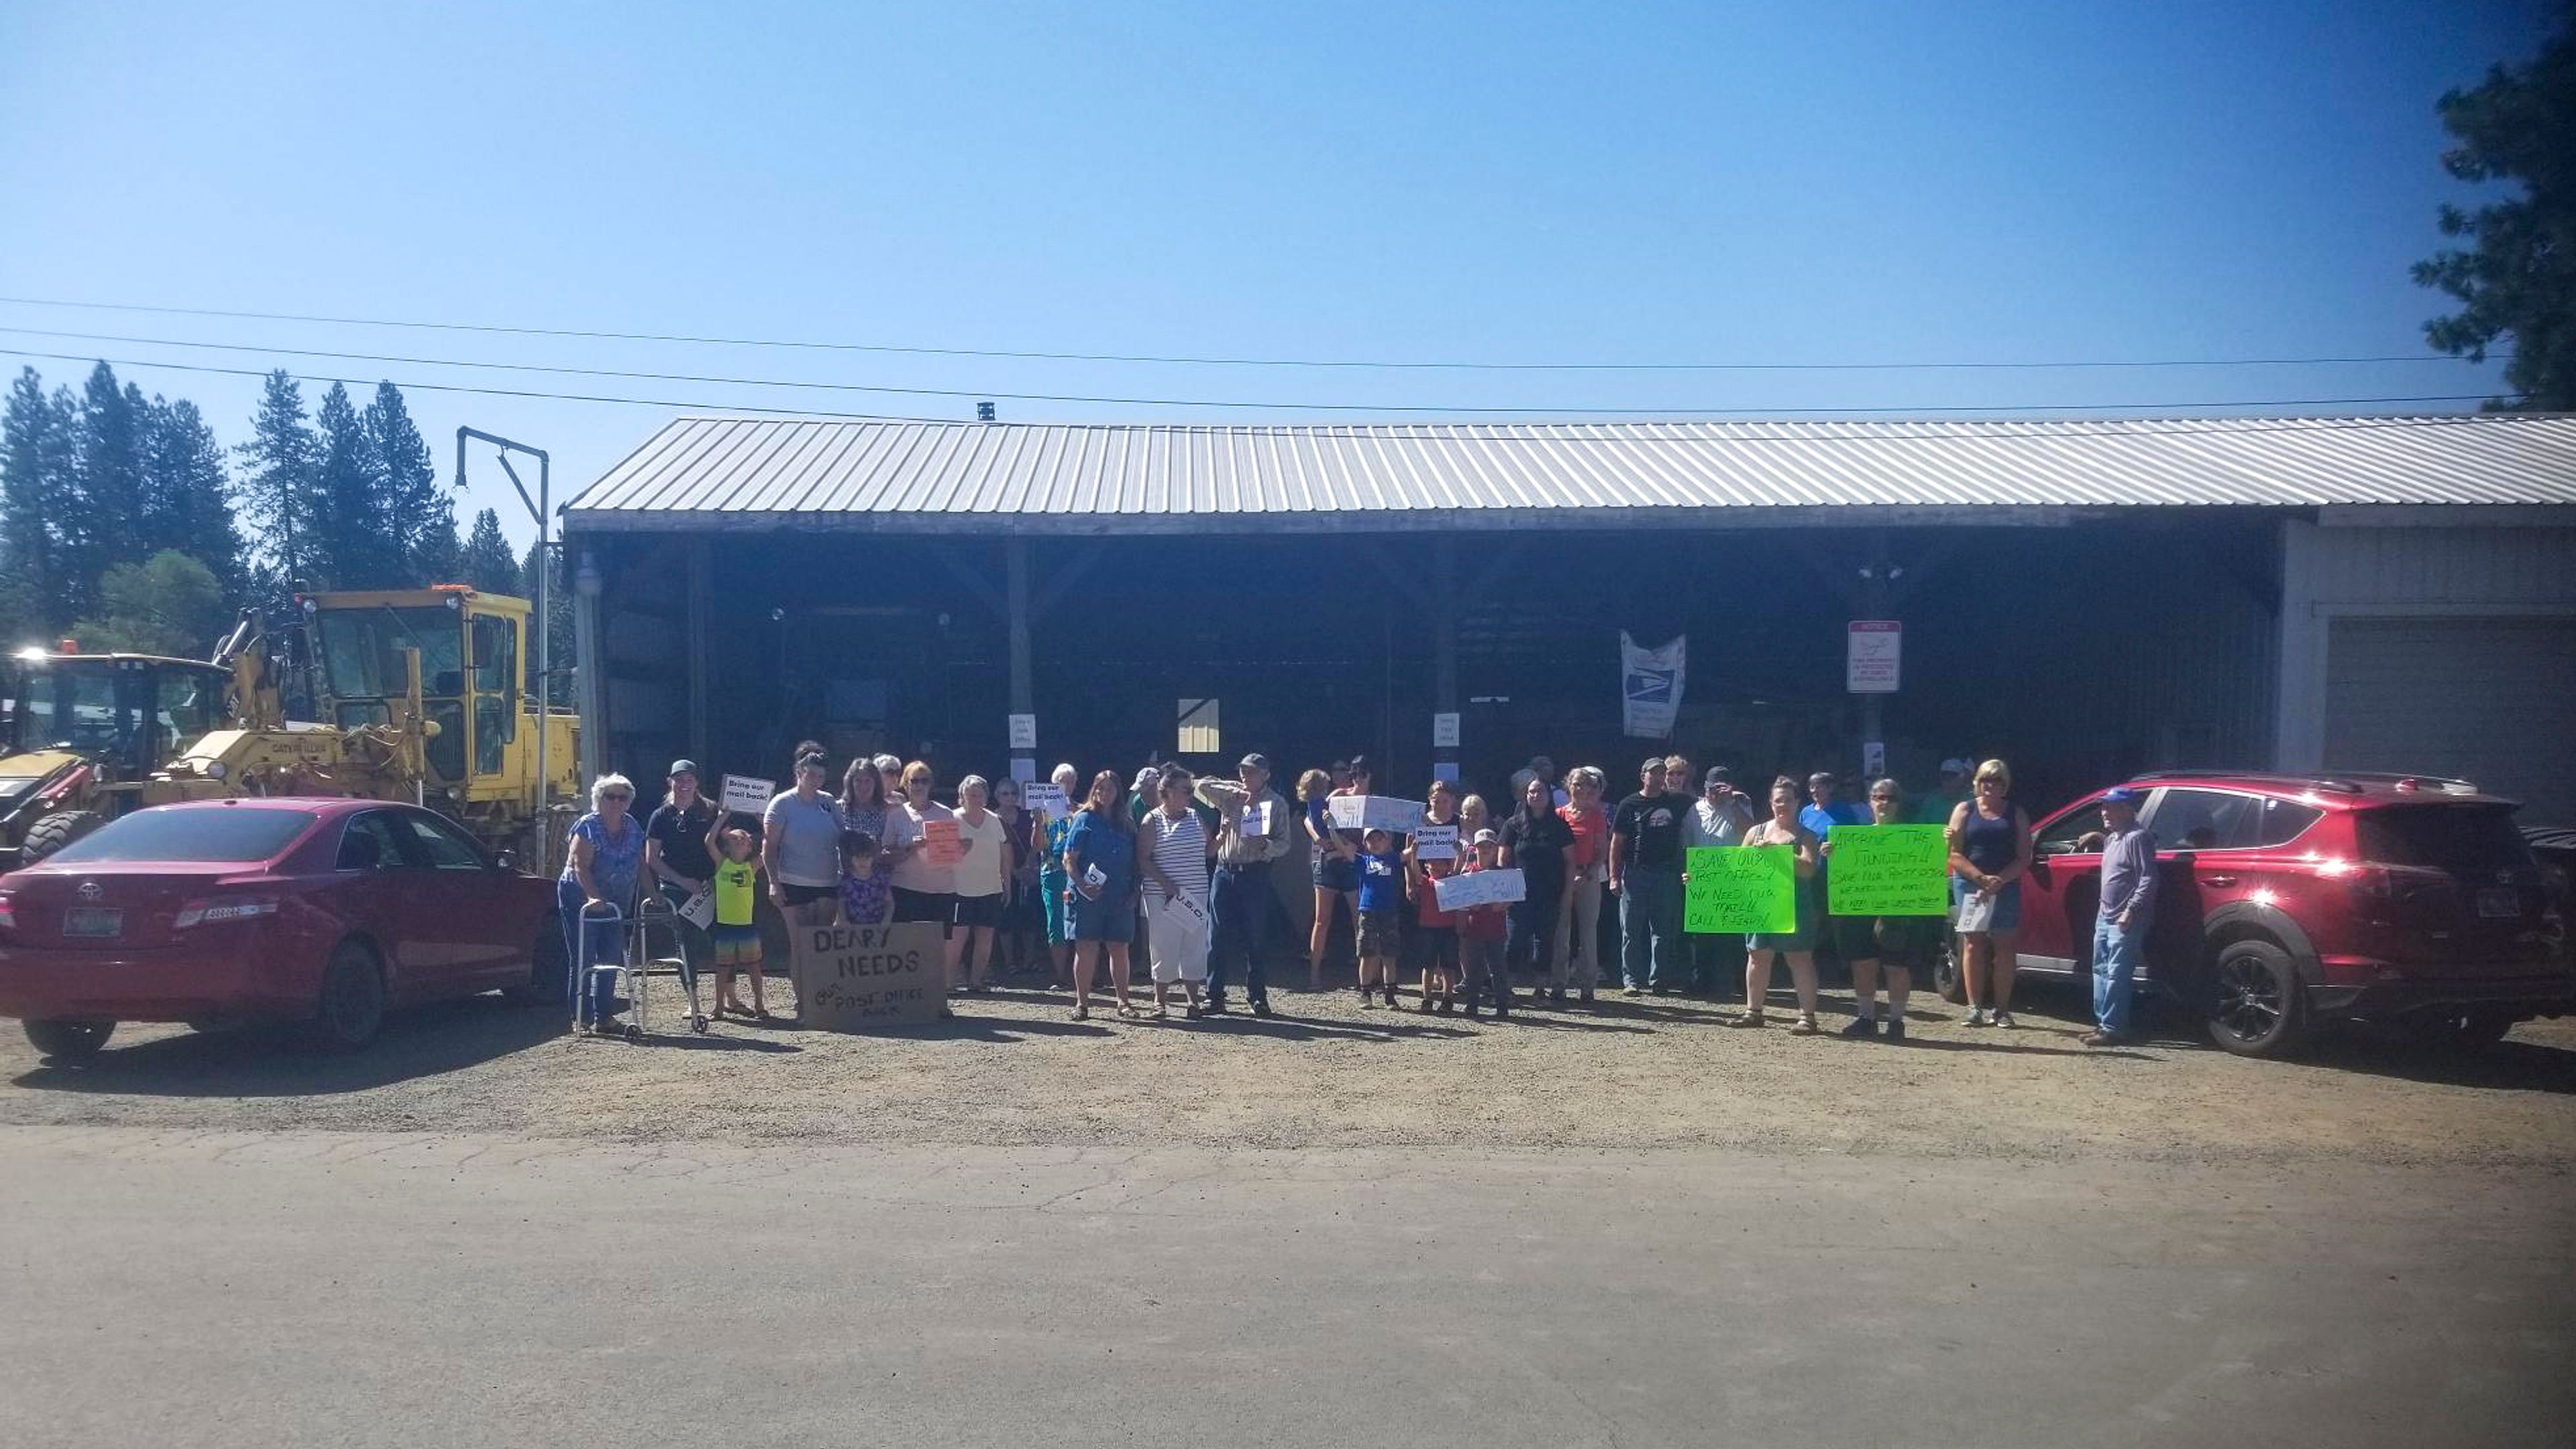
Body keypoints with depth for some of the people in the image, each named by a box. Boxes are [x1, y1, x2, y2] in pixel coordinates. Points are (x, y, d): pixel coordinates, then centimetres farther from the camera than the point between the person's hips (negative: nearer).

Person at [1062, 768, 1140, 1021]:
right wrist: (1082, 887, -17)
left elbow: (1134, 863, 15)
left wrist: (1133, 891, 3)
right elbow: (1069, 860, -5)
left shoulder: (1127, 824, 11)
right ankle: (1082, 1003, 8)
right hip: (1088, 897, -3)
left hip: (1120, 898, 3)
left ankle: (1123, 1001, 16)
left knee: (1119, 948, 6)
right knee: (1086, 948, -1)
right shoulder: (1084, 819, -1)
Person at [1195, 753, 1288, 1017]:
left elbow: (1284, 844, 0)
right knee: (1217, 937, 2)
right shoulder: (1231, 796, 10)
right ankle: (1215, 996, 8)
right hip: (1226, 873, 2)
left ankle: (1257, 996, 13)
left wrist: (1266, 845, -21)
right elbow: (1204, 785, -5)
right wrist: (1237, 791, -11)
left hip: (1255, 875, -2)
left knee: (1256, 938, 2)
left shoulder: (1277, 804, 3)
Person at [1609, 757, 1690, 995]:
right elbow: (1616, 842, 2)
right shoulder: (1629, 805, 4)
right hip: (1635, 874, -2)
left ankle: (1658, 979, 11)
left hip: (1666, 875, 2)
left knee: (1663, 931, 4)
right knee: (1632, 931, 0)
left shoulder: (1675, 803, 9)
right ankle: (1633, 979, 6)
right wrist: (1614, 877, -4)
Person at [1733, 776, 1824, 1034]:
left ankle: (1807, 1015, 1)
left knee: (1800, 957, -3)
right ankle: (1753, 1011, 18)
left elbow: (1808, 869, -13)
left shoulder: (1806, 836, 1)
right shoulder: (1756, 832, 13)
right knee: (1757, 956, 8)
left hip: (1794, 903, -4)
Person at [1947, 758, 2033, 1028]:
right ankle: (1975, 1008, 2)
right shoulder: (1965, 811, 7)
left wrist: (1999, 880, -13)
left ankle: (2002, 1009, 4)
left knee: (2003, 946, -1)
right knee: (1973, 945, -1)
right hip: (1969, 886, 0)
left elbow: (2024, 858, 2)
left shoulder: (2016, 814, 9)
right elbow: (1954, 854, -1)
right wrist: (1981, 879, -13)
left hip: (2006, 888, 1)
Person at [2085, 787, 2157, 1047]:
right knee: (2101, 971, 15)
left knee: (2117, 975, -9)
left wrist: (2131, 911, -21)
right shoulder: (2111, 837, 16)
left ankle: (2113, 1029, -6)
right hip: (2105, 916, 10)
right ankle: (2103, 1023, 23)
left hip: (2125, 921, -10)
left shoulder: (2138, 837, -13)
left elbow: (2148, 879, -18)